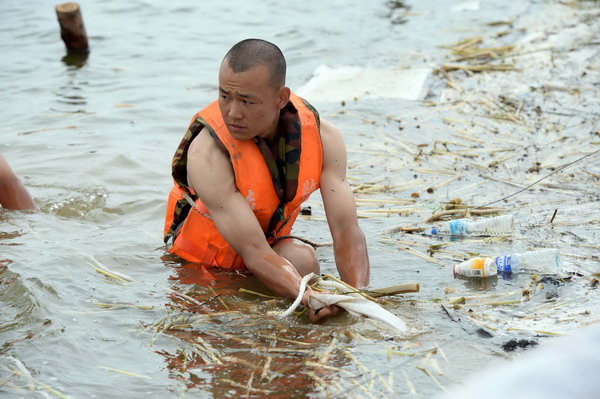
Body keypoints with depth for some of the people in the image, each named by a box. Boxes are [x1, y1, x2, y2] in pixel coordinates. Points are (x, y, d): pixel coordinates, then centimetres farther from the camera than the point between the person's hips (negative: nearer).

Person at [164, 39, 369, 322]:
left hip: (274, 245, 1)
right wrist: (308, 298, -52)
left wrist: (358, 298, -40)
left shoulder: (322, 137, -17)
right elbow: (254, 253, -34)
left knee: (302, 259, -28)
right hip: (201, 264, -1)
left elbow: (346, 228, -21)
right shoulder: (206, 154, -30)